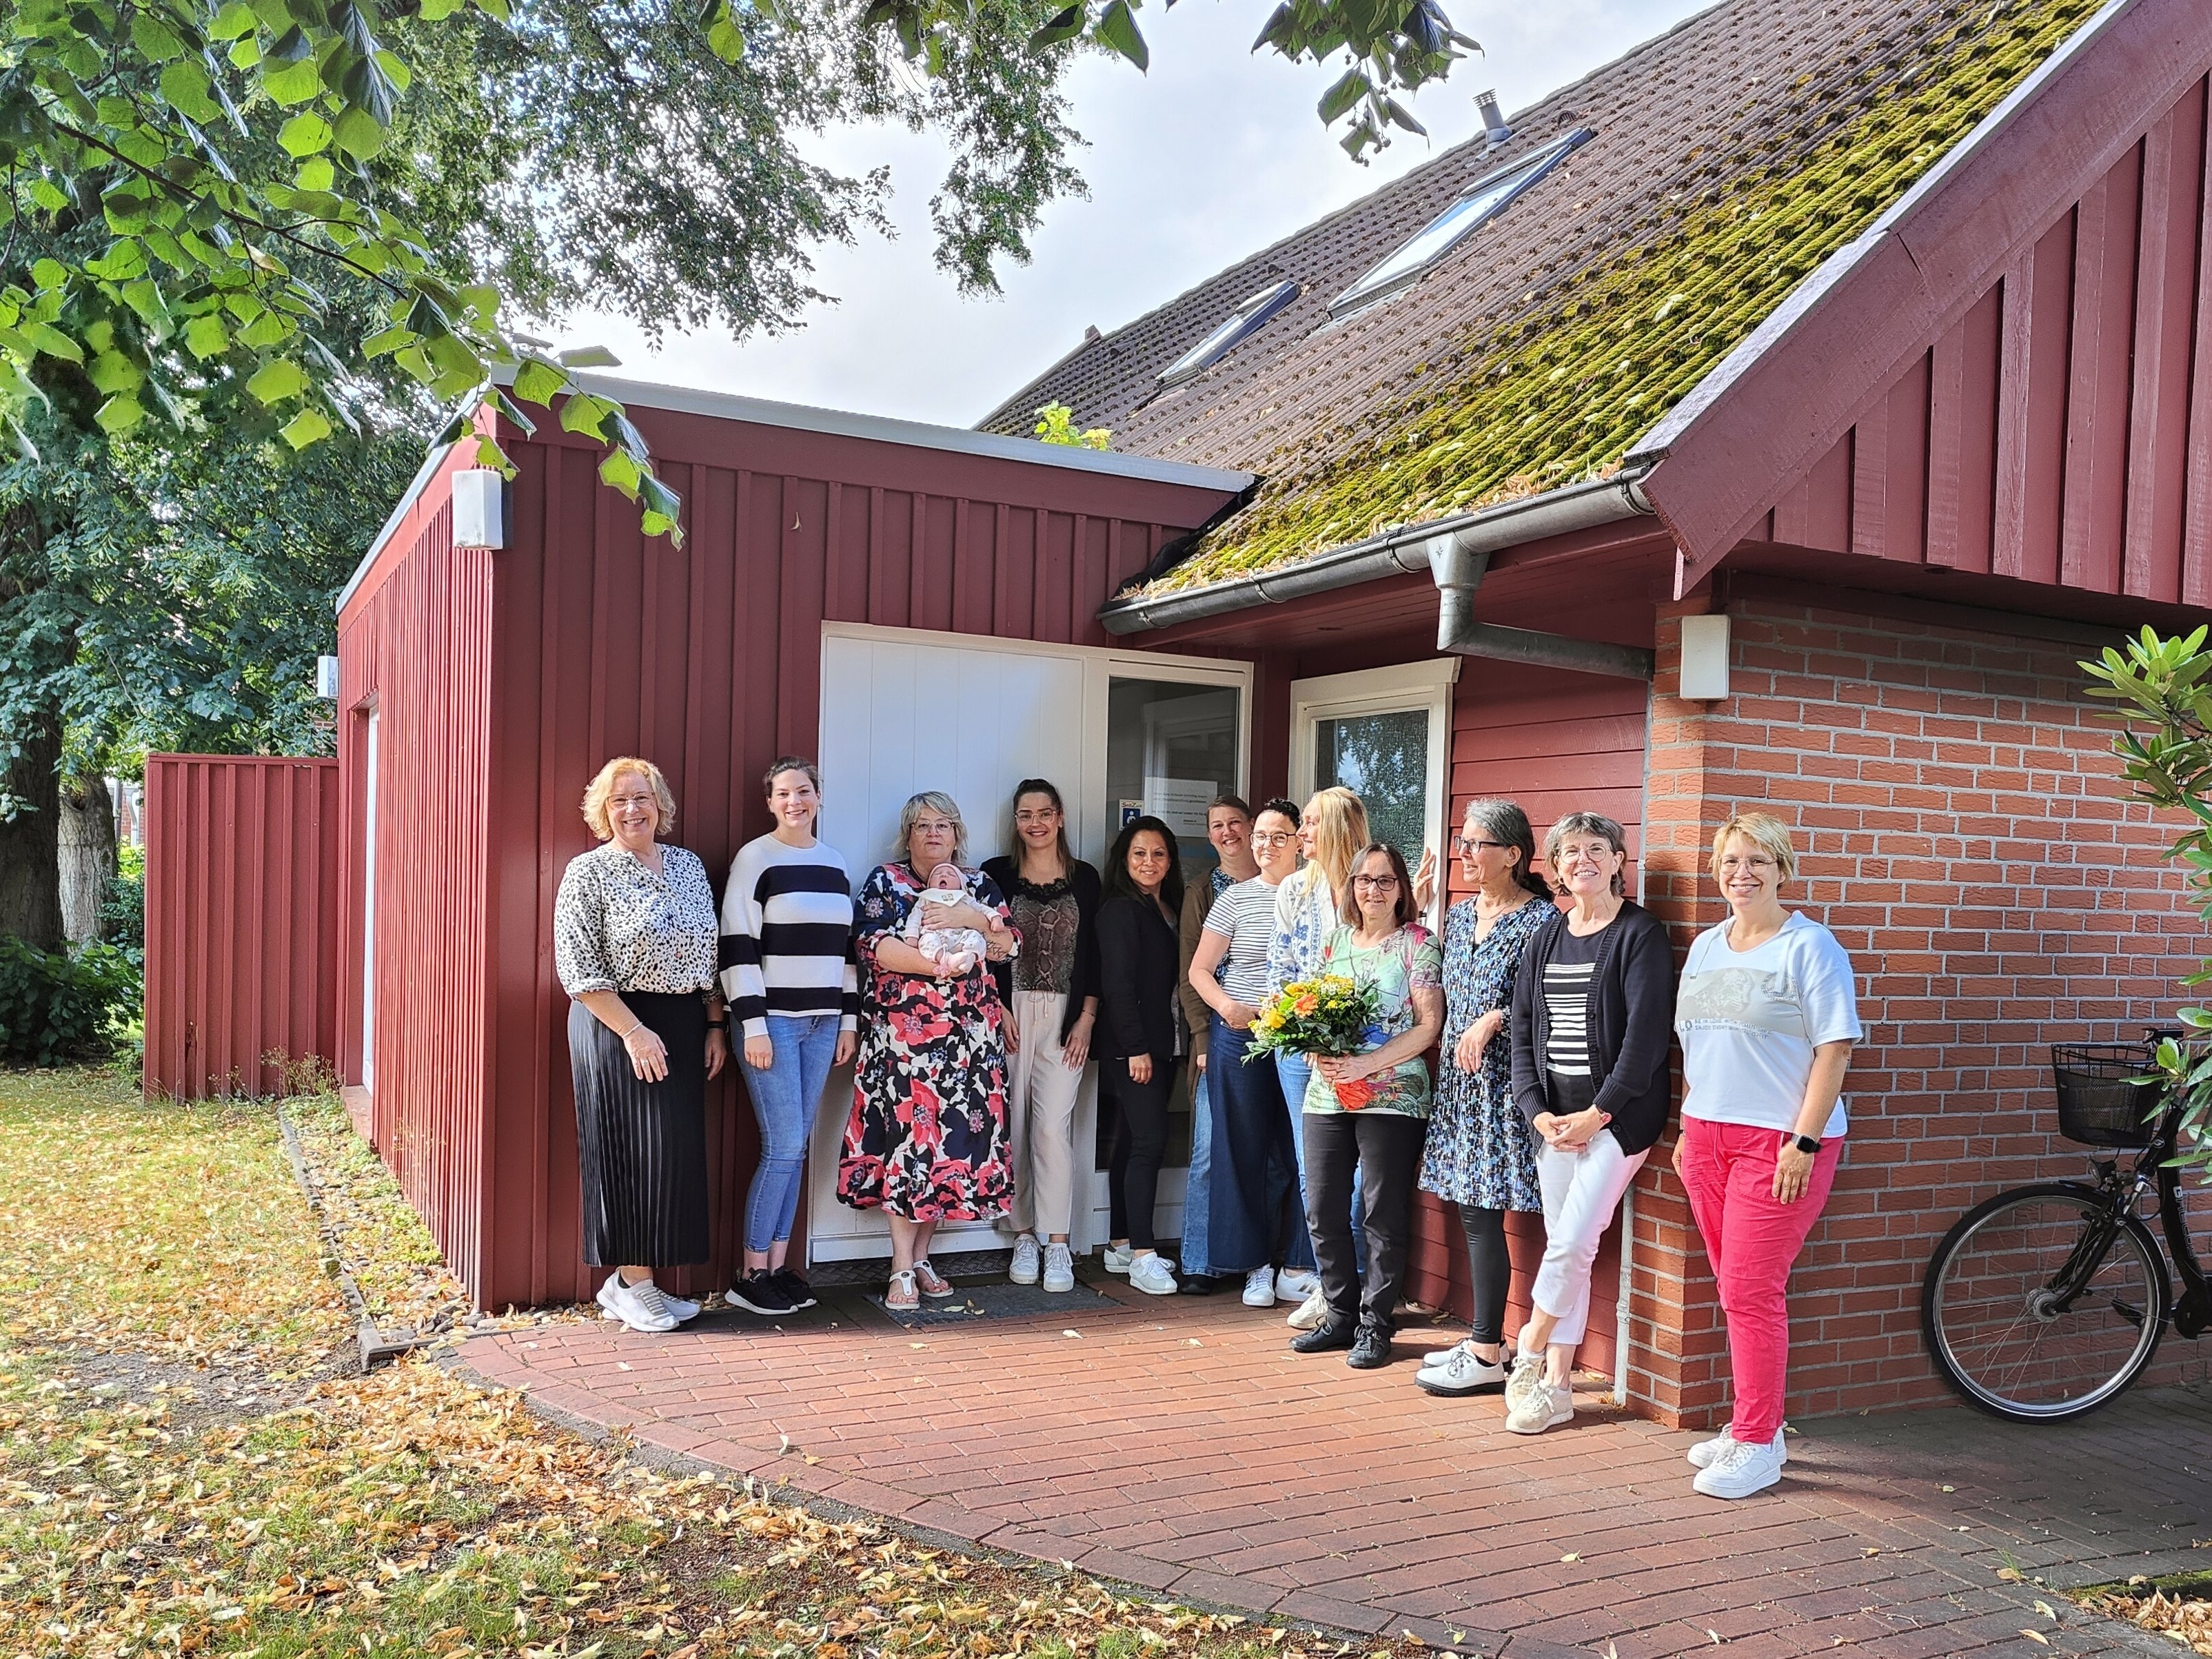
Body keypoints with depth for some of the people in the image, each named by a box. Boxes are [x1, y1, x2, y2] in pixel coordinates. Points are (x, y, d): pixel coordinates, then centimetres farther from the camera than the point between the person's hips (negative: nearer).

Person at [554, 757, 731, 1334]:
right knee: (632, 1152, -4)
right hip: (619, 1027, -6)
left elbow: (710, 955, 15)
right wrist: (634, 1032, -16)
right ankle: (633, 1283, 7)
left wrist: (715, 1026, 8)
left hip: (684, 1024, 6)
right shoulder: (588, 872, -6)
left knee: (676, 1151, 6)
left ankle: (637, 1281, 16)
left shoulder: (689, 866, 11)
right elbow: (579, 970, -12)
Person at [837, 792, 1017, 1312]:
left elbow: (1010, 941, 2)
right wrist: (938, 965, -17)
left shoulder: (978, 885, 15)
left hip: (969, 1035, 4)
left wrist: (970, 915, -15)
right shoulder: (885, 881, 6)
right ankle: (903, 1269, -3)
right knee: (909, 1134, -9)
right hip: (904, 1032, -3)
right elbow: (873, 943, -9)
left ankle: (921, 1256, 15)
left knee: (954, 1137, 3)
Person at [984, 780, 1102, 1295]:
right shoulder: (997, 874, 6)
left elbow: (1094, 954, 6)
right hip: (1010, 1014, 1)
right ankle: (1024, 1236, 12)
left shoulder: (1085, 879, 8)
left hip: (1065, 1018, 0)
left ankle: (1057, 1243, -3)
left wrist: (1086, 1018, -2)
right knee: (1012, 1126, 0)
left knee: (1053, 1126, -9)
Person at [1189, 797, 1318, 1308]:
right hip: (1240, 1037, 0)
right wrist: (1226, 1006, -13)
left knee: (1301, 1151, 1)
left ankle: (1297, 1269, 12)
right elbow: (1199, 970, 6)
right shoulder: (1236, 897, 4)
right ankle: (1257, 1267, 16)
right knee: (1247, 1153, 5)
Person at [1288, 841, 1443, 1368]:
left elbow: (1429, 1025, -9)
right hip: (1327, 1094, 5)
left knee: (1384, 1217, 1)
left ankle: (1375, 1326, 12)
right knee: (1322, 1212, 7)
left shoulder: (1418, 943, -3)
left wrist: (1364, 1065, -18)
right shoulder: (1336, 940, 12)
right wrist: (1315, 1047, -4)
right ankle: (1340, 1316, 21)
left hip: (1391, 1099, -5)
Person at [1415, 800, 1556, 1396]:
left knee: (1482, 1212, -7)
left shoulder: (1539, 919, -10)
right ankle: (1483, 1339, 19)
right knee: (1471, 1208, 10)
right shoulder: (1458, 915, 13)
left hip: (1501, 1083, -8)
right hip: (1460, 1081, 8)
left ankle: (1487, 1355, 1)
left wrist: (1493, 1020, -18)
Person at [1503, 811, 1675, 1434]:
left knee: (1572, 1245, -11)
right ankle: (1554, 1385, 14)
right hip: (1555, 1117, 5)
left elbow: (1647, 1032, -12)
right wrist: (1538, 1111, -2)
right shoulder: (1546, 938, 13)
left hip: (1618, 1114, -5)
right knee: (1562, 1247, 7)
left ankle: (1530, 1353, 9)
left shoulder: (1640, 934, -6)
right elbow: (1523, 1029, 11)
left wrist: (1597, 1113, -14)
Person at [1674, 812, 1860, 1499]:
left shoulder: (1809, 946, -7)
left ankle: (1757, 1446, 5)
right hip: (1708, 1135, 7)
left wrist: (1803, 1142, -17)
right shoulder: (1706, 946, 15)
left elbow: (1834, 1049, -11)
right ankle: (1754, 1425, 22)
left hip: (1780, 1141, -6)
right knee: (1737, 1288, 11)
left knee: (1750, 1291, -6)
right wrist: (1690, 1128, 16)